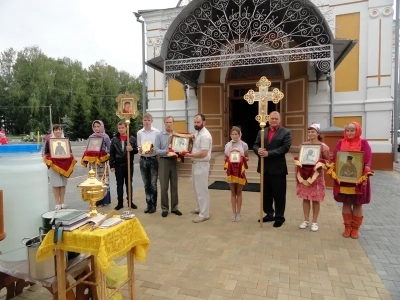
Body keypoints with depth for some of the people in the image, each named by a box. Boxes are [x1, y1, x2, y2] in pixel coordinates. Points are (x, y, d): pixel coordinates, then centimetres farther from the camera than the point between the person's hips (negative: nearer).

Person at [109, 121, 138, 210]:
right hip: (118, 165, 0)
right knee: (119, 184, 7)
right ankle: (120, 203, 15)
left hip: (129, 164, 0)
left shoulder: (132, 138, 0)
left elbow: (136, 150, 3)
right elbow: (112, 153, 1)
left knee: (129, 183, 11)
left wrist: (132, 149, -20)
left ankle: (130, 201, 21)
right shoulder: (114, 139, 2)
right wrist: (111, 165, -3)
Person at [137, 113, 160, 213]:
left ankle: (153, 205, 14)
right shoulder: (139, 133, 6)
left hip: (153, 159, -3)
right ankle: (149, 204, 22)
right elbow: (138, 147, 10)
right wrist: (140, 150, -11)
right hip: (143, 160, 3)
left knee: (153, 184, 2)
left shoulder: (156, 132, -4)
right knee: (146, 184, 11)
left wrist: (153, 149, -20)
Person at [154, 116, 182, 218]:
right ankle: (164, 208, 16)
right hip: (164, 161, -2)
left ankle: (174, 207, 21)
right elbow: (157, 150, -8)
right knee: (164, 187, 4)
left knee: (174, 186, 10)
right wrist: (167, 152, -21)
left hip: (174, 161, 2)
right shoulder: (159, 135, -1)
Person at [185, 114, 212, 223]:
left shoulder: (205, 135, -20)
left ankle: (204, 214, 5)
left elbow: (203, 154, -26)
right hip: (196, 164, 10)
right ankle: (199, 208, 33)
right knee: (197, 188, 19)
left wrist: (190, 155, -19)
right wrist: (190, 153, 2)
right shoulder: (197, 133, 12)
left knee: (202, 189, -4)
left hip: (201, 165, -10)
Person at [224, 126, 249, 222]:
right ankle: (233, 213, 18)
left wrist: (241, 158, -15)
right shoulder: (227, 145, 3)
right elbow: (225, 158, 11)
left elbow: (247, 158, 5)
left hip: (240, 171, -2)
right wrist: (228, 159, -11)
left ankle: (238, 213, 16)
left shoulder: (244, 145, -4)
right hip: (230, 170, 2)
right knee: (233, 192, 9)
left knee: (239, 192, 7)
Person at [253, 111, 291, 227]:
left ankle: (279, 217, 21)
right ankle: (269, 214, 31)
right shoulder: (261, 132, 11)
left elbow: (285, 148, -15)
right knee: (266, 193, 14)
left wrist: (268, 153, -21)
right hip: (265, 168, 5)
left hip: (278, 168, -4)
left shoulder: (286, 132, -3)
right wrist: (258, 150, -18)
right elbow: (255, 145, 7)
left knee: (279, 194, 5)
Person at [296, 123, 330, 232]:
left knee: (316, 199, 5)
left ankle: (314, 222, 18)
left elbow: (327, 161, -2)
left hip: (317, 174, -3)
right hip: (304, 174, 3)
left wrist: (320, 164, -19)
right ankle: (306, 220, 21)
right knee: (305, 198, 9)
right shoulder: (304, 144, 5)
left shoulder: (323, 146, -6)